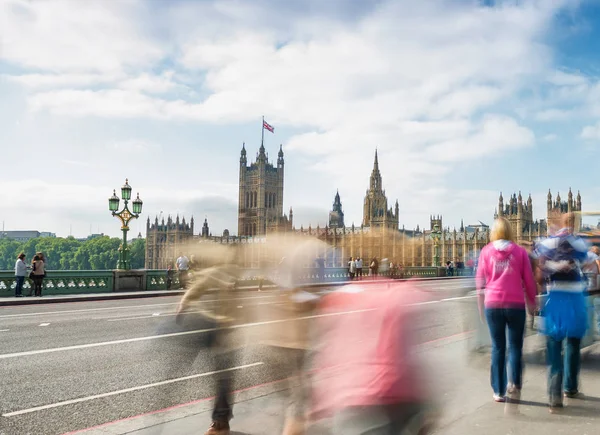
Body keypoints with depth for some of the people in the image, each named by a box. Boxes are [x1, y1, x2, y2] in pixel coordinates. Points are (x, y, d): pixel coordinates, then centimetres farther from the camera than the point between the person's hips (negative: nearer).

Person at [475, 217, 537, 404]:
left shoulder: (486, 251, 4)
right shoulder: (519, 251, 3)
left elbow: (480, 280, 5)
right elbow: (529, 279, 4)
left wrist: (481, 305, 14)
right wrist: (532, 302, 16)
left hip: (493, 304, 1)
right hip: (516, 304, -1)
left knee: (498, 347, 8)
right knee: (515, 345, 10)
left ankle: (499, 391, 9)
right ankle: (515, 384, -6)